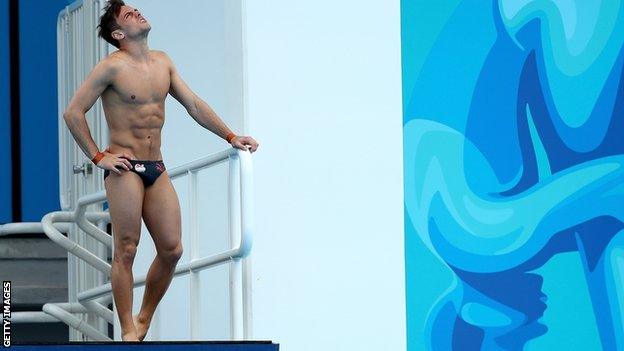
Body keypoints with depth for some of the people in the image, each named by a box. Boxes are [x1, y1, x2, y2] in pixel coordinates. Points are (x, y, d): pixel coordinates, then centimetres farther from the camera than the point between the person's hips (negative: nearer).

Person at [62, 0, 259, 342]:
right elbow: (73, 112, -9)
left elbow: (194, 104, 16)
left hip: (157, 169, 7)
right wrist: (98, 157, -8)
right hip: (124, 168, -6)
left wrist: (230, 137, 11)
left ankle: (144, 320, 18)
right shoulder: (112, 67, -9)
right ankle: (129, 331, 2)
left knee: (172, 249, 2)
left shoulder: (162, 61, 11)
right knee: (126, 251, -5)